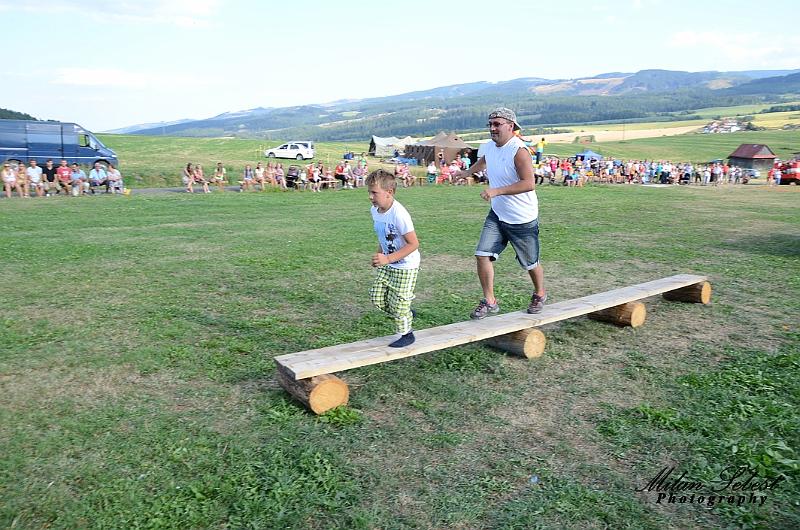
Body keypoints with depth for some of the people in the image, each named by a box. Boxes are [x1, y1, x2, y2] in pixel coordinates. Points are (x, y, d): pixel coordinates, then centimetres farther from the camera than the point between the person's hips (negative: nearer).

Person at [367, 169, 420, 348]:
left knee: (398, 302, 0)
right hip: (387, 265, 8)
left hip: (406, 266, -8)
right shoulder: (375, 210, -2)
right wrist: (380, 255, 4)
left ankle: (405, 334, 25)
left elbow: (413, 244, -26)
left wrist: (387, 258, -29)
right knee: (377, 297, 8)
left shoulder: (398, 214, -28)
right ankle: (406, 314, 30)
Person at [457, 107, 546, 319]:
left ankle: (539, 295, 39)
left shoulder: (519, 151, -22)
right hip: (497, 215, 6)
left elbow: (529, 184, -31)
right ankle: (489, 301, 7)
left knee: (530, 263, 11)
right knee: (482, 255, -6)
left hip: (523, 219, -6)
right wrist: (467, 172, 43)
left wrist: (496, 191, -36)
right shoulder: (488, 147, 1)